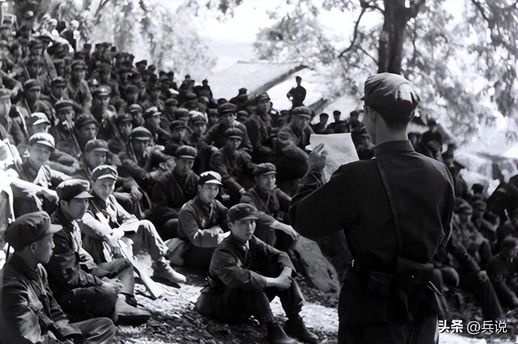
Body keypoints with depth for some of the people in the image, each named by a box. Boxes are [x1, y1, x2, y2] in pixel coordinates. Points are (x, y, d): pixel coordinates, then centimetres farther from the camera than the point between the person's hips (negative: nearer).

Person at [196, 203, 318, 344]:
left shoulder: (252, 242, 1)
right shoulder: (223, 253, -26)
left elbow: (279, 255, 0)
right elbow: (237, 277, -44)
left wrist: (285, 275, -23)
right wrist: (274, 281, -38)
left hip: (249, 300, 8)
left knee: (280, 271, -5)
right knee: (249, 283, -37)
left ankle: (294, 322, -9)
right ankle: (272, 329, -31)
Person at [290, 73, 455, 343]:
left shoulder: (356, 178, -22)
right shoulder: (439, 174, -7)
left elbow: (303, 221, -8)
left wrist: (314, 170, 5)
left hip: (372, 311, -4)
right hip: (421, 309, 4)